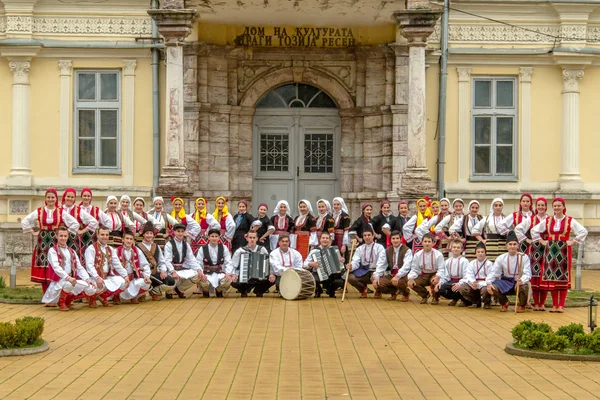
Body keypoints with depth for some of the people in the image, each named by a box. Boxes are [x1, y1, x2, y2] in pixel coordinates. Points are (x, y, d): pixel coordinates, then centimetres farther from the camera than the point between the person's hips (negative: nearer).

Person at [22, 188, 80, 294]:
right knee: (43, 271, -2)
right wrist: (33, 232, 6)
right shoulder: (39, 212, 6)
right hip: (42, 242, 1)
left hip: (56, 241, -1)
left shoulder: (61, 212, 4)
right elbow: (24, 222, 12)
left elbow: (75, 224, 6)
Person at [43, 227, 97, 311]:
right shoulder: (52, 251, -1)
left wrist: (87, 279, -6)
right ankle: (61, 302, -8)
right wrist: (68, 277, -32)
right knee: (68, 284, -40)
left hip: (72, 280, 6)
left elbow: (80, 268, 12)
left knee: (91, 289, -15)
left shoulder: (72, 252, 19)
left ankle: (69, 299, 12)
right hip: (58, 281, -6)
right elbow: (56, 267, -17)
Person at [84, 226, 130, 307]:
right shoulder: (91, 248, -7)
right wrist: (97, 278, -32)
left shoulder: (110, 249, 14)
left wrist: (125, 275, -2)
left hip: (107, 277, 7)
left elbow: (117, 264, 11)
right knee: (101, 285, -38)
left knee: (123, 282, -14)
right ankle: (92, 297, -1)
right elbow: (89, 266, -18)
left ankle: (104, 296, 8)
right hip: (95, 278, -7)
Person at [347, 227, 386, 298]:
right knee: (350, 277, -25)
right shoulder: (359, 249, 12)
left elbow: (381, 263, -12)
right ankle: (363, 288, 7)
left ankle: (378, 290, 2)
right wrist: (351, 266, -25)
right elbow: (355, 261, 0)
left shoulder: (379, 247, 0)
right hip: (363, 272, 3)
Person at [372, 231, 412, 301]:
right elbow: (381, 265, 3)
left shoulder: (407, 250, -9)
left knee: (399, 281, -39)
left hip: (403, 275, -5)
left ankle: (405, 294, -2)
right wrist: (376, 277, -13)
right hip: (391, 274, 5)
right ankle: (394, 292, 14)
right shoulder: (387, 251, 9)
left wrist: (397, 276, -39)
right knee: (378, 283, -18)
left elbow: (406, 266, -23)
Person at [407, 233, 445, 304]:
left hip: (434, 275, -3)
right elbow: (414, 269, 0)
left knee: (435, 282, -39)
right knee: (411, 283, -24)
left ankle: (436, 298, -3)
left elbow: (441, 269, -12)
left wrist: (437, 277, -34)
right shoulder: (417, 255, -2)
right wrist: (411, 278, -21)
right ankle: (425, 295, 9)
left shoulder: (438, 254, -11)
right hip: (423, 276, 3)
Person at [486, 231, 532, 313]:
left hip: (519, 282, -2)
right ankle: (504, 303, 9)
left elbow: (527, 274, -14)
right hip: (506, 283, 2)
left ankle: (521, 305, -1)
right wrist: (488, 283, -24)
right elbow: (494, 272, -3)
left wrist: (522, 280, -38)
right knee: (492, 287, -27)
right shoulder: (501, 258, 0)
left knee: (523, 286, -38)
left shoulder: (524, 257, -6)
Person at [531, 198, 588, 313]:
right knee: (551, 277, 1)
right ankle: (554, 305, 7)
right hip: (550, 250, 3)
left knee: (563, 277, -2)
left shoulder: (570, 220, -1)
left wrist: (573, 242, -7)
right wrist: (541, 241, 8)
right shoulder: (548, 220, 8)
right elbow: (534, 230, 17)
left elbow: (583, 231, -5)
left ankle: (561, 305, 2)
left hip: (564, 250, -3)